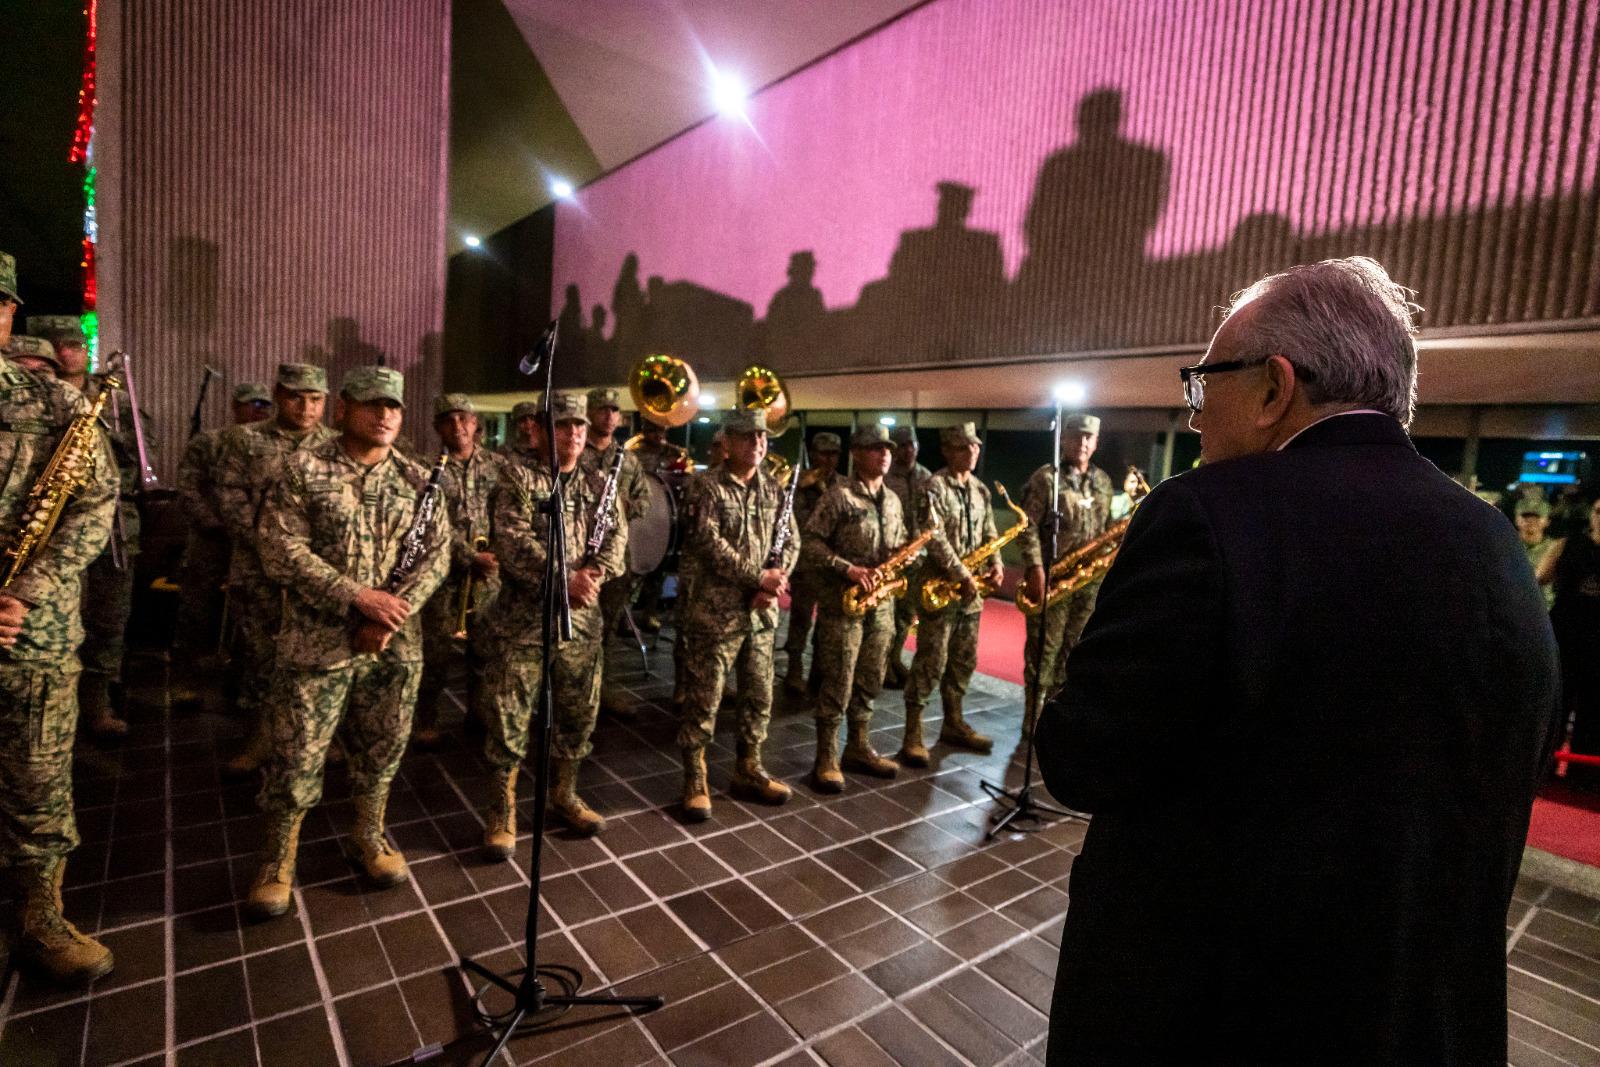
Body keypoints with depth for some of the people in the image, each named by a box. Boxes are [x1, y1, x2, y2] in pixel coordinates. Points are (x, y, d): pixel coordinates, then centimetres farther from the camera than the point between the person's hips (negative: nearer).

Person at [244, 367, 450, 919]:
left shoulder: (419, 480, 5)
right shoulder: (303, 468, -4)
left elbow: (436, 556, 0)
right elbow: (279, 548, -12)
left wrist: (392, 614, -14)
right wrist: (358, 597, -18)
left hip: (396, 646, 3)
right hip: (318, 642, -3)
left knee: (381, 750, 14)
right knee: (297, 758, 5)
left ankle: (369, 838, 35)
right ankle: (277, 862, 25)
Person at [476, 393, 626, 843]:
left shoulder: (599, 485, 12)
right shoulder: (520, 478, -3)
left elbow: (617, 533, 1)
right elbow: (513, 541, -14)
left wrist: (594, 572, -18)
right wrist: (565, 578, -22)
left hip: (581, 619, 5)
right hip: (522, 617, -4)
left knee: (578, 713, 13)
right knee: (509, 715, 1)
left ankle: (564, 794, 32)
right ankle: (501, 811, 17)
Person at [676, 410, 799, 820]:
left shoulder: (775, 489, 10)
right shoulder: (709, 486, -7)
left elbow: (791, 541, 8)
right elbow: (708, 543, -17)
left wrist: (773, 585, -9)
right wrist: (760, 577, -17)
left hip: (761, 612, 6)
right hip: (716, 610, -6)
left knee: (758, 697, 14)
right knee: (703, 700, 1)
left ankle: (748, 772, 29)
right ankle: (695, 782, 14)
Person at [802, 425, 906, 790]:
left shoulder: (892, 500, 13)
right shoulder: (838, 496, -9)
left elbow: (900, 544, 22)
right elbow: (810, 544, -13)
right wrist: (847, 569, -21)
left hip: (881, 604, 7)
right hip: (842, 603, -7)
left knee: (869, 682, 14)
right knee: (838, 685, -2)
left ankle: (858, 749, 28)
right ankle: (826, 760, 9)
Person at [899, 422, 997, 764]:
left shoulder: (980, 490, 14)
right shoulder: (934, 487, -10)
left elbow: (989, 533, 18)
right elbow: (934, 538, -19)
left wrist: (995, 565, 0)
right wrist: (963, 575, -20)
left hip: (970, 592, 8)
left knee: (964, 661, 15)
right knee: (931, 663, -6)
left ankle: (954, 725, 29)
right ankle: (913, 736, 2)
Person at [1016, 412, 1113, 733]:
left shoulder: (1103, 481, 13)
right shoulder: (1045, 477, -5)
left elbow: (1107, 529, 19)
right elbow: (1028, 526, -11)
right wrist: (1035, 568, -21)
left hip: (1089, 580, 6)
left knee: (1072, 651, 12)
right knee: (1044, 651, -1)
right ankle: (1035, 724, 8)